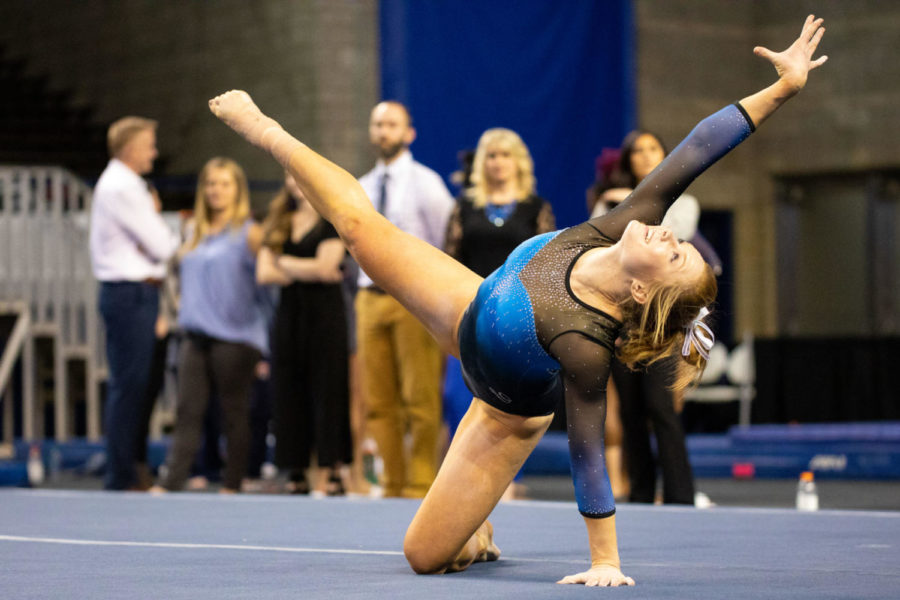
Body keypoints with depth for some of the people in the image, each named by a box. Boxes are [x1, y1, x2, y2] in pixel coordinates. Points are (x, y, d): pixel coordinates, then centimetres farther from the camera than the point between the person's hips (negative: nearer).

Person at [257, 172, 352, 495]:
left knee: (327, 392, -7)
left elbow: (325, 267, -12)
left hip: (325, 314, -5)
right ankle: (296, 474, 3)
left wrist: (285, 263, 0)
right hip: (289, 314, 5)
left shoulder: (331, 220, 0)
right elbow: (264, 273, 3)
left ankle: (331, 471, -8)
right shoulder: (279, 224, 14)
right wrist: (306, 272, -6)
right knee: (289, 395, 1)